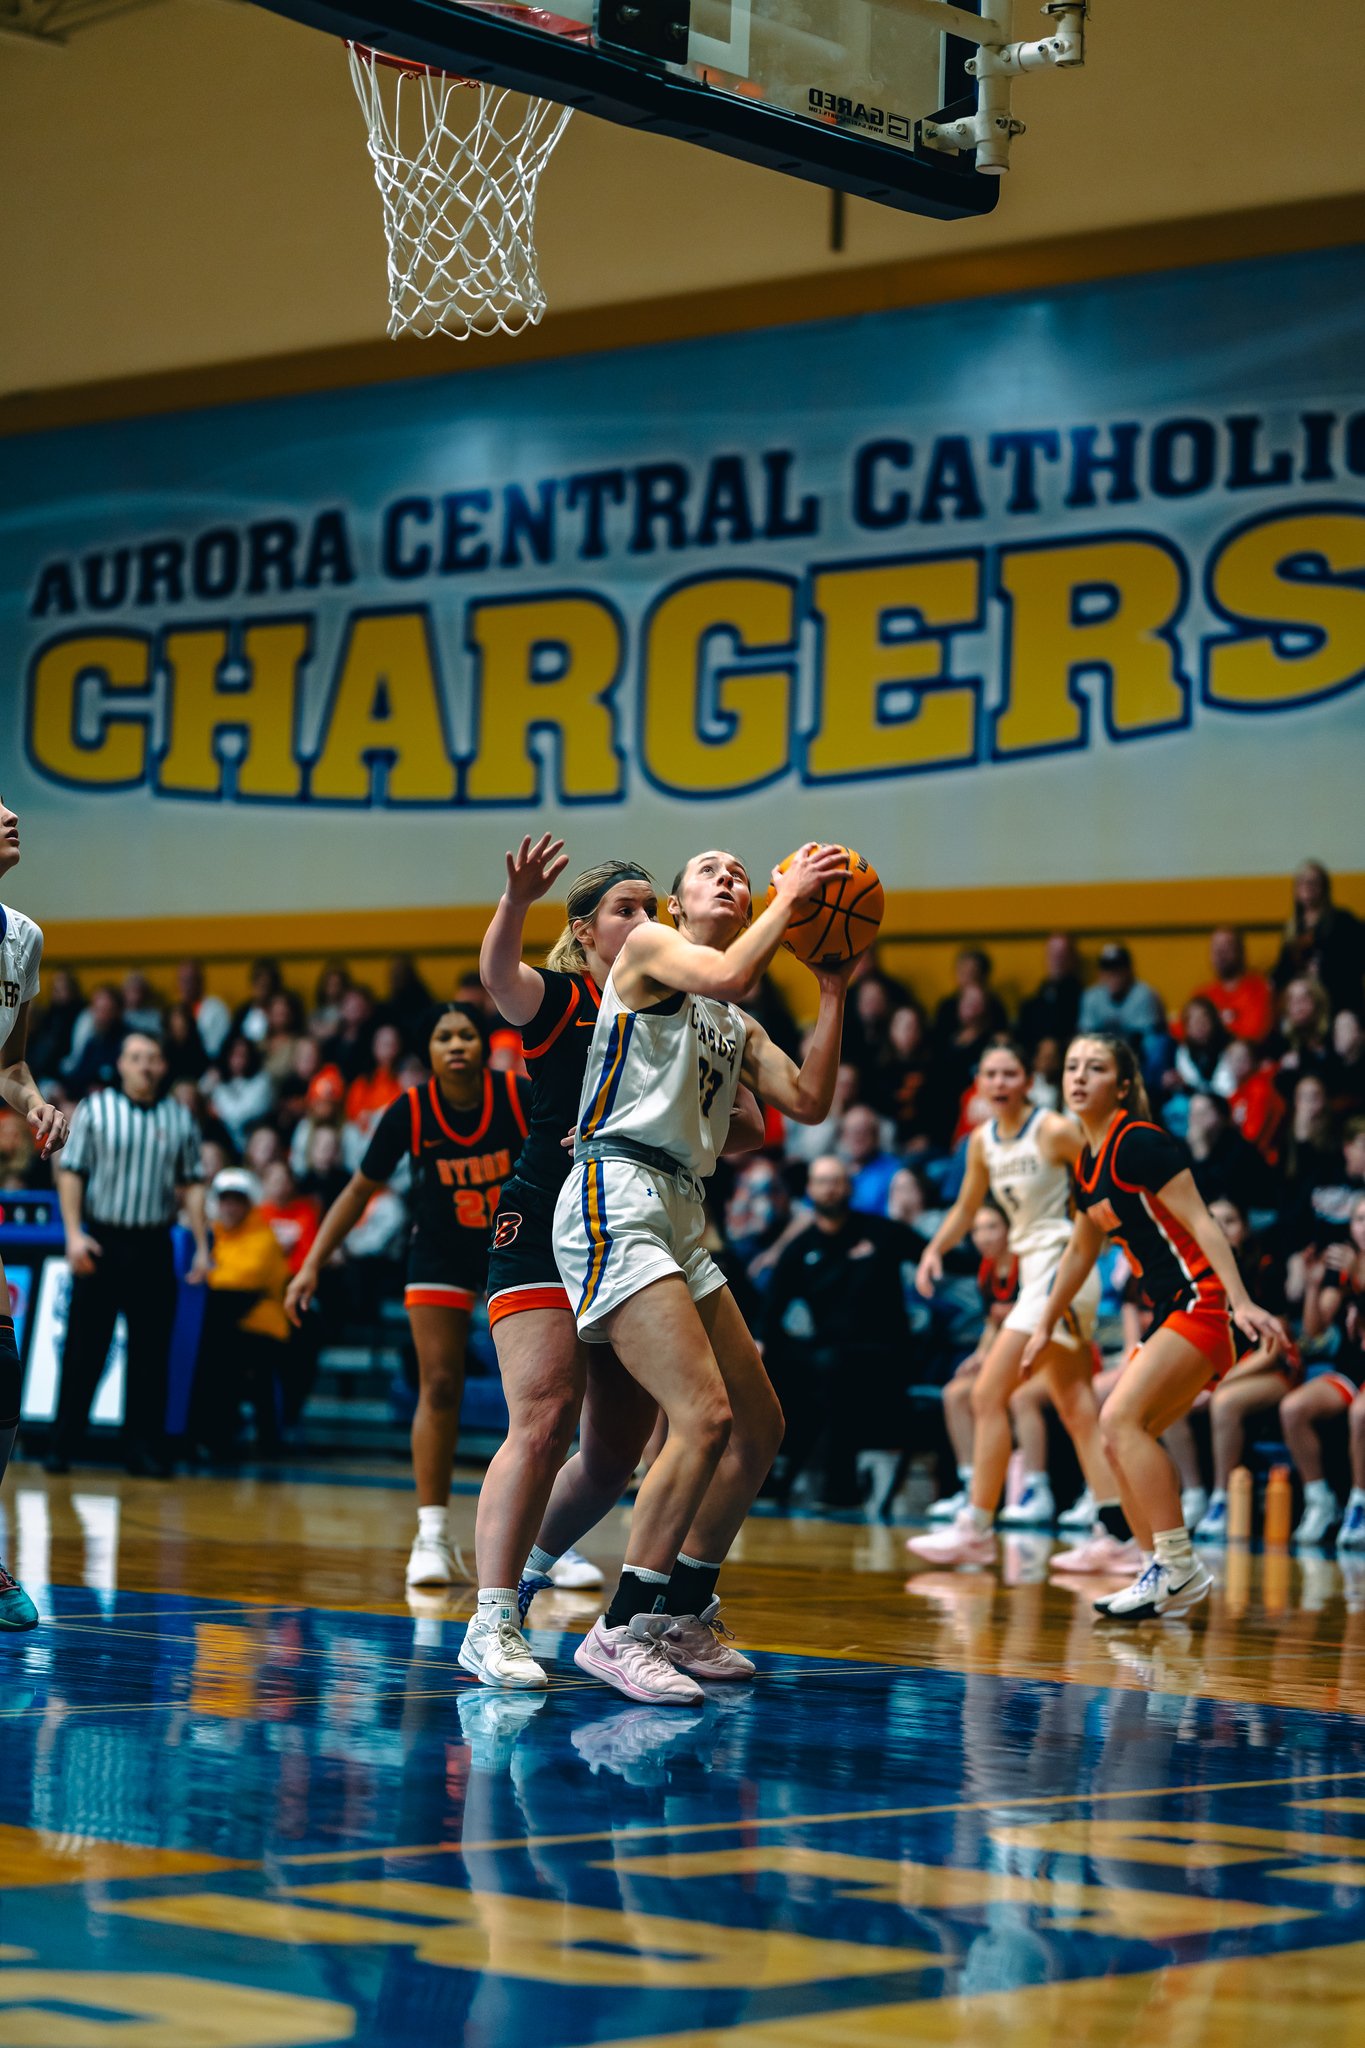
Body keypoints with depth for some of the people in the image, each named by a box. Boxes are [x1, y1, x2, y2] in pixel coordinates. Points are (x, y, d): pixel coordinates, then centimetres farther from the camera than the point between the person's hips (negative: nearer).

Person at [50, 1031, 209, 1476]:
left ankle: (144, 1447, 9)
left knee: (152, 1351, 2)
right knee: (84, 1347, 0)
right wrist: (74, 1234, -11)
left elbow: (191, 1184, 9)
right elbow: (71, 1173, -1)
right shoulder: (94, 1110, 1)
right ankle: (62, 1444, 6)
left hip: (153, 1247, 2)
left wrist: (202, 1246, 4)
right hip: (101, 1242, -2)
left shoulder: (180, 1118, 7)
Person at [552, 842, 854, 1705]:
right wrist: (789, 896, -6)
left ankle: (686, 1617, 26)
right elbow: (725, 973, -18)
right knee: (705, 1416, -22)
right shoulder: (648, 949, 3)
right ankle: (620, 1633, -18)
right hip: (616, 1203, -9)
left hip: (681, 1222, 10)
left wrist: (832, 994, 11)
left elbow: (808, 1101, 13)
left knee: (760, 1429, 13)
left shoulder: (738, 1029, 25)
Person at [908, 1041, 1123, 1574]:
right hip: (1033, 1268, 8)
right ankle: (1116, 1535, 8)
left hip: (1061, 1267, -8)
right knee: (1077, 1410, 7)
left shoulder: (1056, 1131, -12)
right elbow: (966, 1207, 21)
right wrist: (935, 1250, 6)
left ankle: (976, 1529, -6)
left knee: (988, 1395, -10)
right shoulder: (983, 1140, 10)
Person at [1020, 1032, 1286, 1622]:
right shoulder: (1088, 1164, 14)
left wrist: (1242, 1302, -26)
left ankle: (1179, 1566, -18)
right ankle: (1161, 1574, 10)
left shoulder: (1140, 1143, -12)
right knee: (1120, 1440, 5)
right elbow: (1081, 1250, 28)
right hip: (1171, 1310, 9)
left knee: (1120, 1420, -19)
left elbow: (1201, 1223, -18)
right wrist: (1046, 1326, 36)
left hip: (1202, 1302, -9)